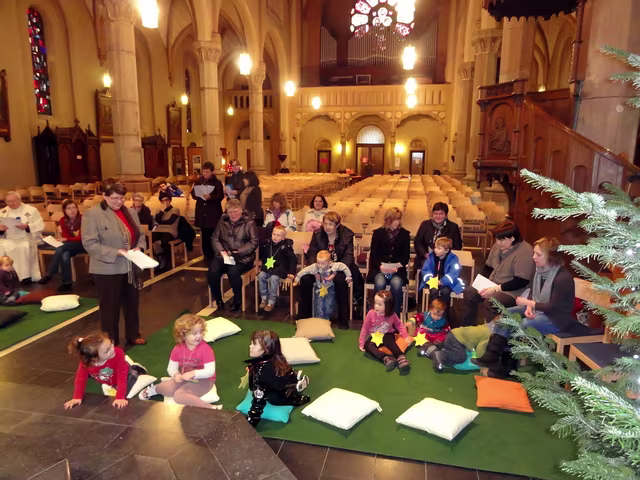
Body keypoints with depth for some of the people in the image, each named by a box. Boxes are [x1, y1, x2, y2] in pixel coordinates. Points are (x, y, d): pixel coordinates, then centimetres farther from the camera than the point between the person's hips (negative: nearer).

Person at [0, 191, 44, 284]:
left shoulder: (31, 210, 6)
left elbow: (40, 226, -3)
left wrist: (27, 227, -19)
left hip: (26, 238, -3)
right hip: (8, 239, 4)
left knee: (24, 247, -36)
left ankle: (25, 276, -28)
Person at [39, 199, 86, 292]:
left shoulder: (82, 218, -13)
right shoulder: (63, 220, 3)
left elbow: (82, 238, -16)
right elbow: (66, 236, 1)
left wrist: (66, 240, -25)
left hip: (83, 244, -4)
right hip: (71, 245, 4)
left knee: (60, 249, -30)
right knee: (64, 255, -31)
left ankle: (49, 274, -23)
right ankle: (67, 283, -24)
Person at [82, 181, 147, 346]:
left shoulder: (130, 212, 8)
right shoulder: (92, 214, -12)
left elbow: (140, 234, 15)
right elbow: (89, 244, -17)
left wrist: (139, 247, -6)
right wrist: (116, 252, -23)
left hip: (130, 268, 6)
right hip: (107, 270, -6)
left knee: (132, 303, 17)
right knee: (110, 307, 6)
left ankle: (133, 335, 35)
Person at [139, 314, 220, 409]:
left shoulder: (205, 348, -20)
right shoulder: (178, 349, -6)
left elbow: (211, 371, -23)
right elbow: (171, 368, 1)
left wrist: (194, 373, -37)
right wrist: (176, 375, -22)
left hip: (203, 380, -5)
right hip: (185, 378, 5)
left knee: (179, 396, -26)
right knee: (167, 388, -16)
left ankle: (210, 408, -21)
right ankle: (154, 389, 20)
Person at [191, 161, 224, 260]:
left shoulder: (217, 182, -3)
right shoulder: (198, 181, 7)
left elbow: (220, 196, -11)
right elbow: (193, 195, 8)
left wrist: (210, 197, -26)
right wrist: (195, 193, -15)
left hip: (214, 212, -3)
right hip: (202, 212, 3)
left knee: (214, 234, -1)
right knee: (204, 234, 9)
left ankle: (215, 254, 10)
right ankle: (207, 254, 19)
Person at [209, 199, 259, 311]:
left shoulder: (249, 223, -1)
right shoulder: (222, 222, 12)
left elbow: (254, 242, -7)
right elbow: (215, 238, 10)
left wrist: (238, 252, -16)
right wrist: (221, 251, -9)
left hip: (242, 257, -3)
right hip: (224, 255, 4)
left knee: (233, 272, -33)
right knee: (212, 272, -24)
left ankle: (237, 301, -7)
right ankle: (217, 299, 2)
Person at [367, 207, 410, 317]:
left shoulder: (404, 234, 9)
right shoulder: (378, 233, 8)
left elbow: (406, 255, 5)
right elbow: (374, 254, 3)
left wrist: (397, 267, -14)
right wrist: (380, 266, -16)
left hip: (397, 269, 0)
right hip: (379, 268, 0)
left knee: (396, 283, -32)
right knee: (380, 283, -32)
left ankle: (396, 315, -18)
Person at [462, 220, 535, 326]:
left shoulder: (524, 252, -21)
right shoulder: (498, 246, 5)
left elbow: (521, 281, -24)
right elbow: (488, 266, 17)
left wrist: (496, 289, -24)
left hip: (512, 292, -9)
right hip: (493, 285, 9)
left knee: (489, 302, -32)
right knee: (469, 292, -4)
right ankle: (467, 326, 9)